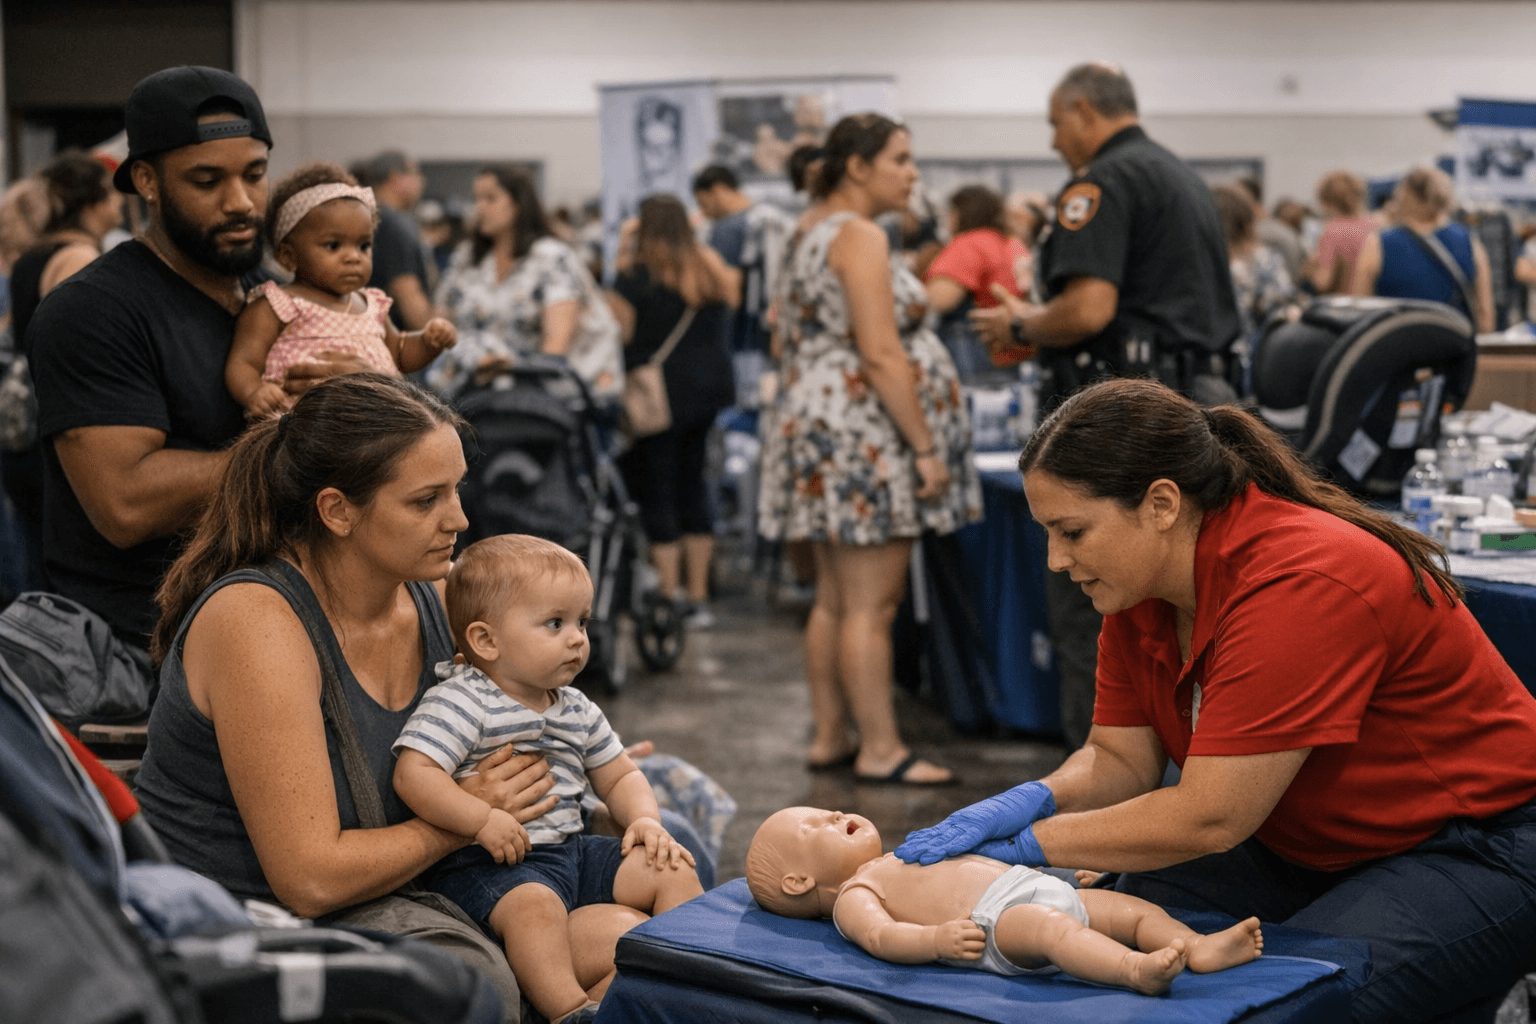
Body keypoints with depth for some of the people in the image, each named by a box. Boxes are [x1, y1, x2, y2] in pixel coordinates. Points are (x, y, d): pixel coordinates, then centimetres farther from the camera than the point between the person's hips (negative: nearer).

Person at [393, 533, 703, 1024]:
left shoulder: (578, 711, 14)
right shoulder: (461, 703, -11)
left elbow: (620, 776, 23)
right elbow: (414, 775, -22)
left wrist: (645, 821, 3)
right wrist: (484, 821, -28)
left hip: (570, 849, 8)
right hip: (487, 863, -8)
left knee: (672, 870, -1)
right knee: (534, 904, -39)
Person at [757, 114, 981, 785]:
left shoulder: (812, 231, 18)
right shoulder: (859, 236, -13)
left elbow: (796, 336, 22)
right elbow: (881, 355, -20)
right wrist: (926, 447, -17)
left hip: (818, 422, 11)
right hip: (863, 432, -10)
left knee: (834, 599, 12)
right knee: (871, 603, -7)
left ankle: (829, 737, 17)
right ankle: (879, 750, -3)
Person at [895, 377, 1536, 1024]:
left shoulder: (1300, 586, -31)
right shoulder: (1139, 584, -4)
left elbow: (1209, 817, -29)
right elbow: (1120, 758, 2)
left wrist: (1031, 843, -21)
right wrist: (1034, 801, -19)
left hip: (1480, 850, -7)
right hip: (1313, 848, 7)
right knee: (1120, 916, -13)